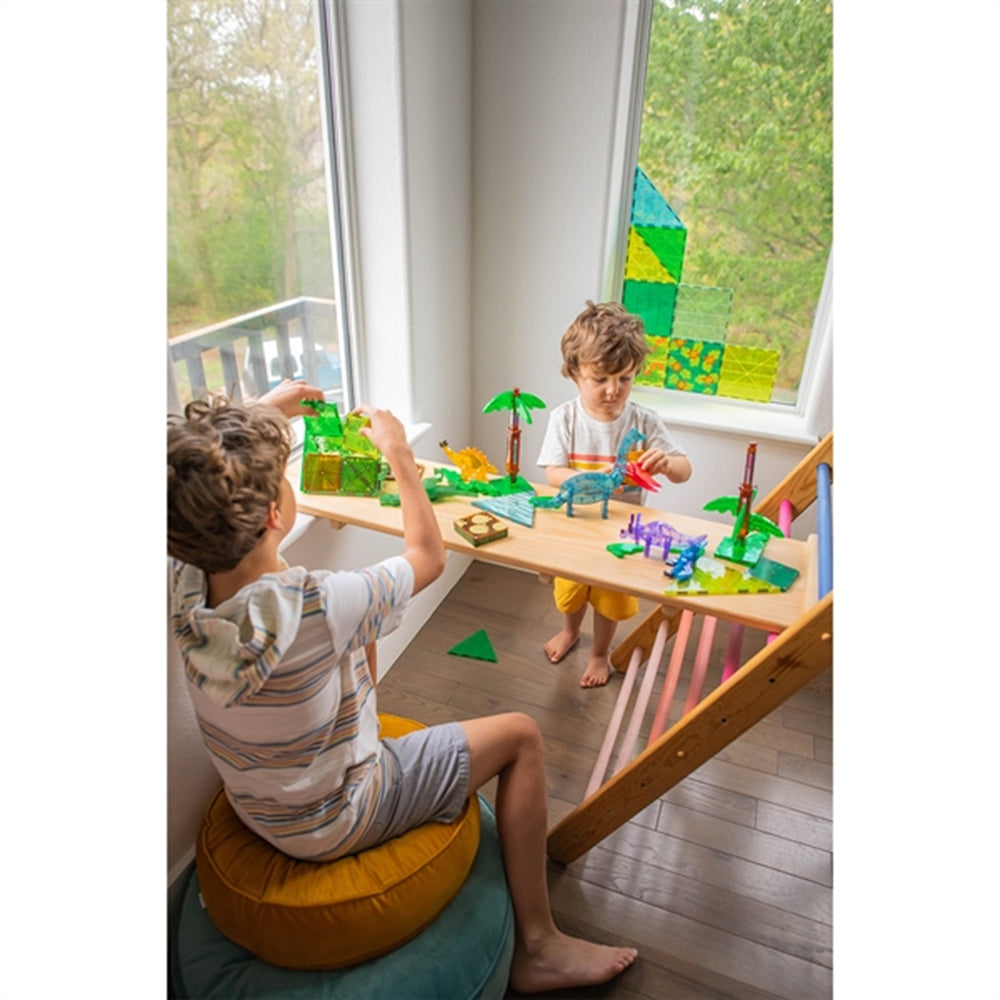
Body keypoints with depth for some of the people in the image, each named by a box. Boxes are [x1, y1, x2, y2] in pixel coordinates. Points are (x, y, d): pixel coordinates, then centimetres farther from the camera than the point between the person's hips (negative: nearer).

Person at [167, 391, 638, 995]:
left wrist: (268, 409, 4)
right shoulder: (318, 607, -37)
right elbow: (429, 556, -19)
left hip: (257, 807, 7)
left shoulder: (185, 588, -19)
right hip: (335, 822, -7)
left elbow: (203, 491, 2)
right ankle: (538, 947, 15)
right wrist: (399, 452, -10)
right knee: (521, 736, 0)